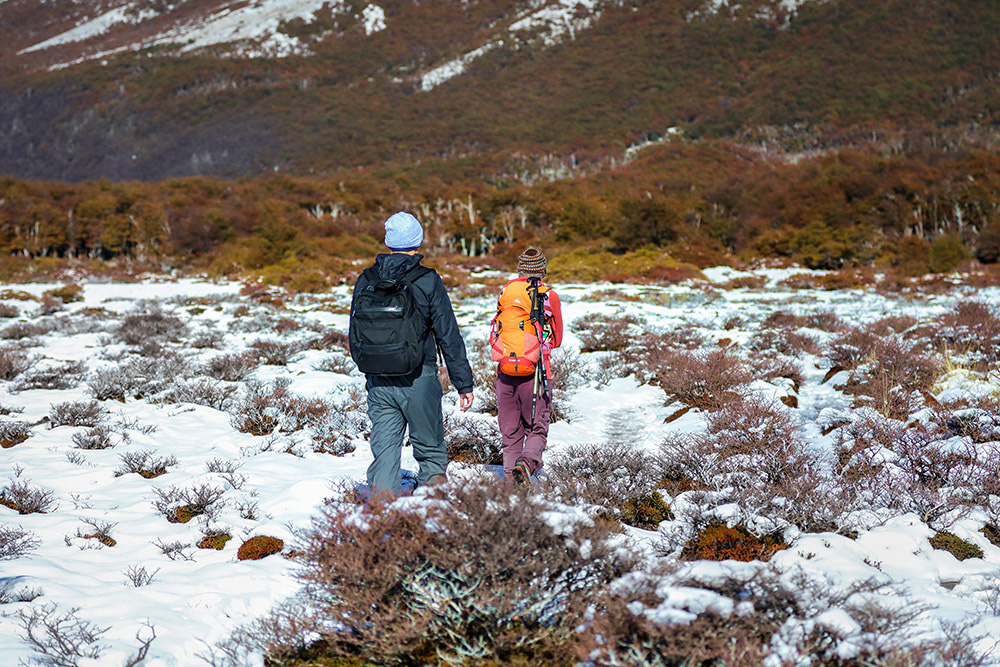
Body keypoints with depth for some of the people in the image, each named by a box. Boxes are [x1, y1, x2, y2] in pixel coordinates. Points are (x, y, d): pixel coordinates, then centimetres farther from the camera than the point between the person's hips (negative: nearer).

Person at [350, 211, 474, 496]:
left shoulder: (365, 281, 4)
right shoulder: (427, 281, -8)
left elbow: (354, 336, 12)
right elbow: (449, 335, -7)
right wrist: (464, 383, -2)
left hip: (377, 381, 3)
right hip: (418, 378, -3)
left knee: (384, 451, 8)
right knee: (431, 451, 10)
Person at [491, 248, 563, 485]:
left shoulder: (506, 292, 5)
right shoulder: (548, 295, -2)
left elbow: (494, 335, 12)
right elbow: (556, 339, 9)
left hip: (505, 371, 2)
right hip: (535, 371, -2)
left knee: (510, 430, 12)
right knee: (537, 427, 4)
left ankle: (510, 471, 6)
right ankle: (527, 462, -21)